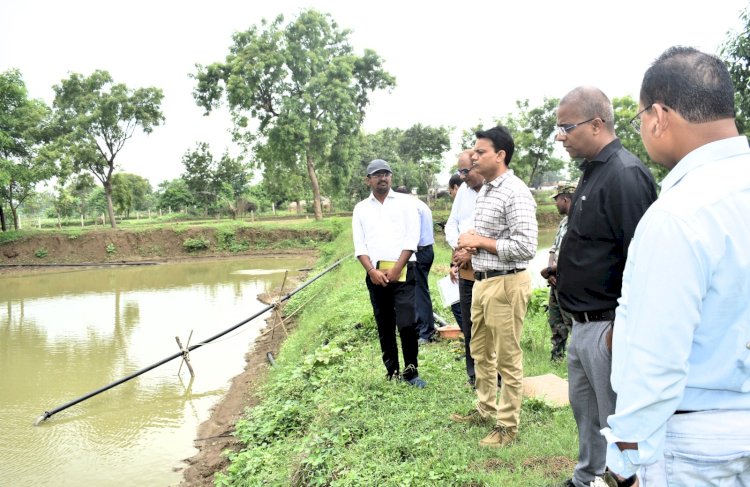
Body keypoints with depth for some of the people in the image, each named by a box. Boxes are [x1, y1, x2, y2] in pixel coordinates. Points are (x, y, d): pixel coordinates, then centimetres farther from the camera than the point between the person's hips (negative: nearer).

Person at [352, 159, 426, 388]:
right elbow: (359, 245, 5)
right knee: (384, 326, 9)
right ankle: (392, 372, 20)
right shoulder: (361, 208, 11)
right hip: (375, 275, 3)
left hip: (403, 272, -3)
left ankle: (411, 371, 6)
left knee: (407, 323, -11)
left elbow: (411, 239, -4)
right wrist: (372, 271, -10)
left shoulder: (405, 202, 4)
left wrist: (395, 270, -11)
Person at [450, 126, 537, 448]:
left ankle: (508, 425, 18)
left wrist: (480, 242, -17)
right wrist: (470, 244, 2)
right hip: (481, 280, 10)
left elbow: (525, 248, -23)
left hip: (506, 283, -9)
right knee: (480, 352, 20)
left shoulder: (515, 193, -17)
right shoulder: (483, 191, 12)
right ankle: (485, 408, 37)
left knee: (507, 358, 4)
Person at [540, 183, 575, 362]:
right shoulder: (563, 222, 15)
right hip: (556, 280, 10)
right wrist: (550, 272, -2)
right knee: (555, 321, 16)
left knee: (573, 322, -4)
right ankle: (556, 357, 28)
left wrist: (550, 270, -13)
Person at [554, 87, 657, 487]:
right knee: (584, 408, 23)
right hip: (584, 322, 10)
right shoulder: (593, 172, 12)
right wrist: (563, 267, 13)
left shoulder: (625, 174, -19)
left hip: (607, 326, -10)